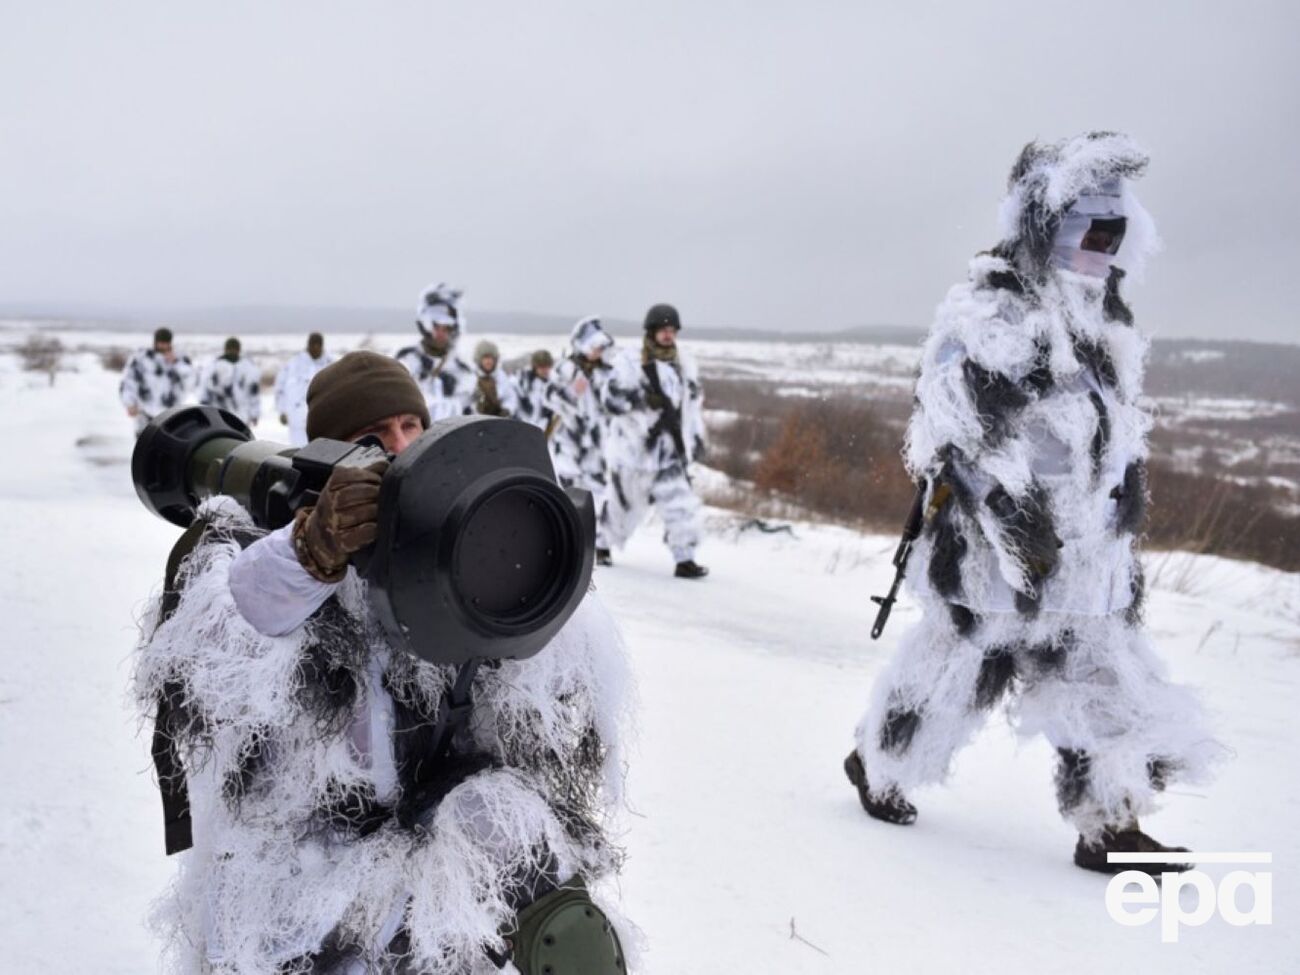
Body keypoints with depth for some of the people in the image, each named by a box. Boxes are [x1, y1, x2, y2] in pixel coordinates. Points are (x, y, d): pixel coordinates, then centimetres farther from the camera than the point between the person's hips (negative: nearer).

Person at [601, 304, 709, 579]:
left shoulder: (684, 364, 9)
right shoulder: (630, 362, -9)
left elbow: (694, 401, 20)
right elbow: (610, 398, -15)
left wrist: (697, 435, 16)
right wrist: (643, 401, -27)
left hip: (669, 447, 4)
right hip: (635, 445, -4)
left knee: (681, 503, -9)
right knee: (624, 502, 11)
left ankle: (685, 559, -3)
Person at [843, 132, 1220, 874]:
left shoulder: (1105, 324, 15)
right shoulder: (992, 311, -13)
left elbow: (1122, 430, 22)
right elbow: (966, 424, -21)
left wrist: (1123, 524, 20)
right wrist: (1015, 513, -25)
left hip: (1085, 554, 8)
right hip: (995, 545, -8)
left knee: (1110, 683, 8)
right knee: (958, 663, 4)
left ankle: (1111, 827, 18)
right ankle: (879, 767, 27)